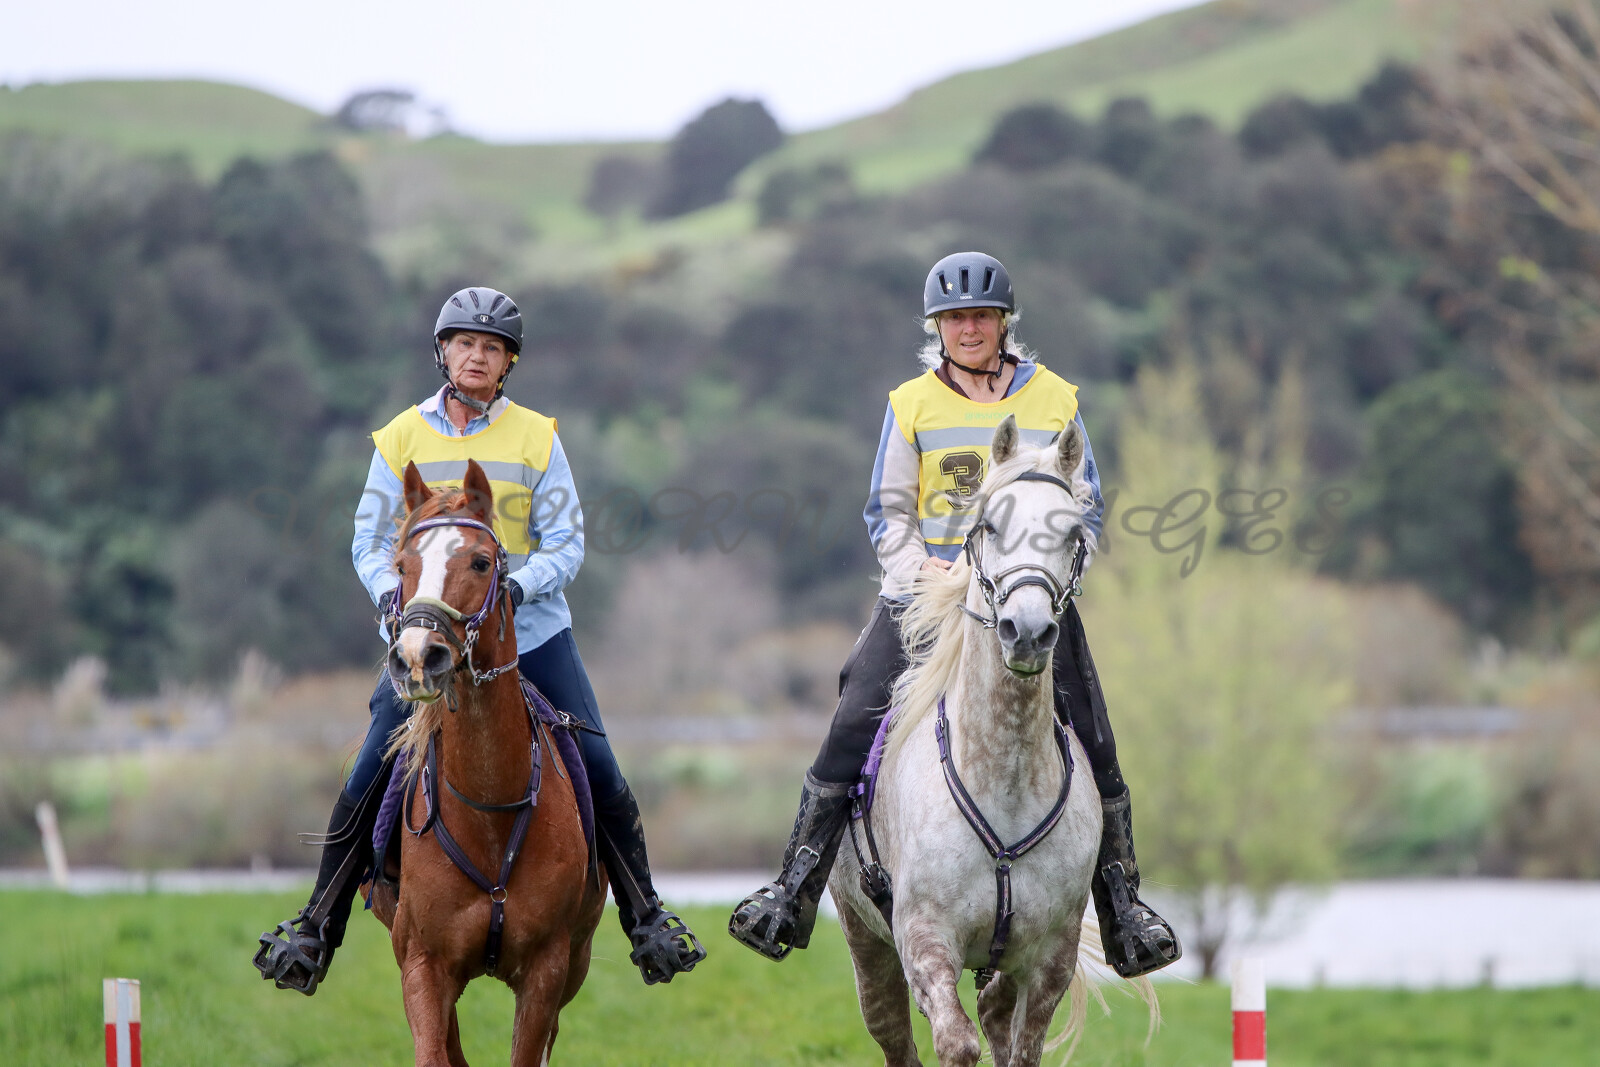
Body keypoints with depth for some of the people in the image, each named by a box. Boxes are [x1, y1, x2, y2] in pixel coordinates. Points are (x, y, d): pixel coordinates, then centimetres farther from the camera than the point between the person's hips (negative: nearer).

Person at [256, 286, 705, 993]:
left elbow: (565, 544, 0)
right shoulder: (403, 438, 3)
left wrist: (516, 584, -19)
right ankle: (317, 926, 3)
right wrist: (389, 590, -14)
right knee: (368, 781, -9)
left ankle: (645, 917, 6)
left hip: (530, 630, 0)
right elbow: (370, 541, 7)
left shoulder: (536, 438, 2)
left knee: (598, 771, -7)